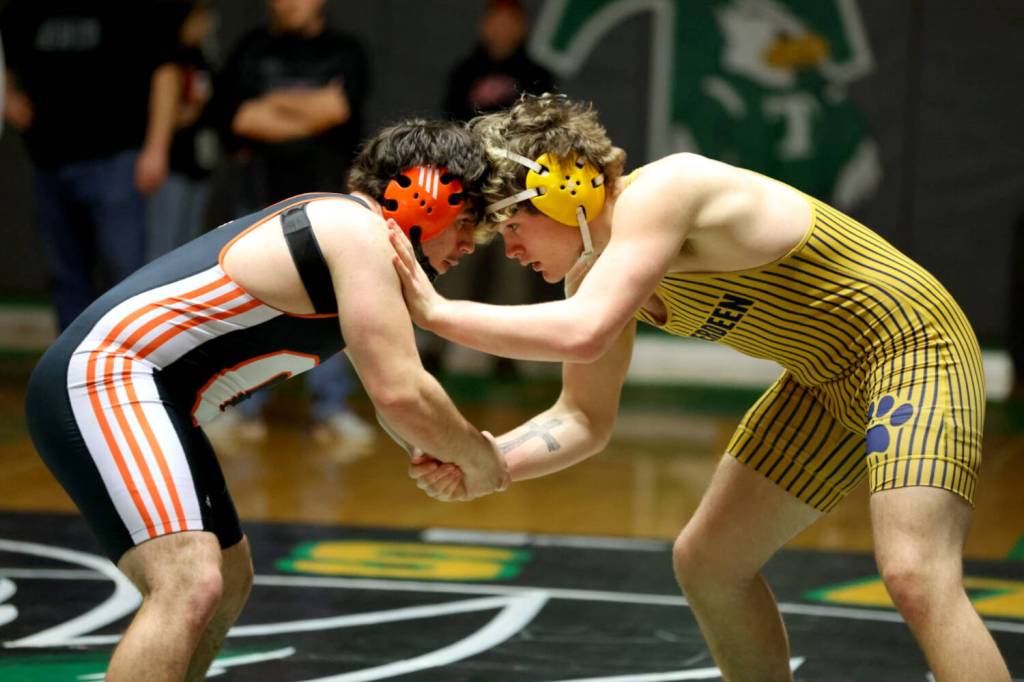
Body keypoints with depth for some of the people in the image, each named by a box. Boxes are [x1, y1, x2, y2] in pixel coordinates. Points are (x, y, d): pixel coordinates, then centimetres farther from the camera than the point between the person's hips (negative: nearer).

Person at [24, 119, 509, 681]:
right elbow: (401, 394, -19)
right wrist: (476, 456, -2)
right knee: (191, 586, -27)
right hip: (101, 376, -11)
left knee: (228, 584, 24)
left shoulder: (337, 231, 20)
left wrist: (444, 457, 12)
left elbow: (391, 390, 30)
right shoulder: (359, 230, -11)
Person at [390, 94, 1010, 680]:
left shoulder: (657, 193, -25)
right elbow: (585, 419, 6)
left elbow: (581, 335, -38)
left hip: (910, 343, -10)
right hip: (829, 381, 10)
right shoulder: (596, 271, 2)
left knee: (916, 576, -27)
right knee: (706, 563, 14)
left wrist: (438, 312, -29)